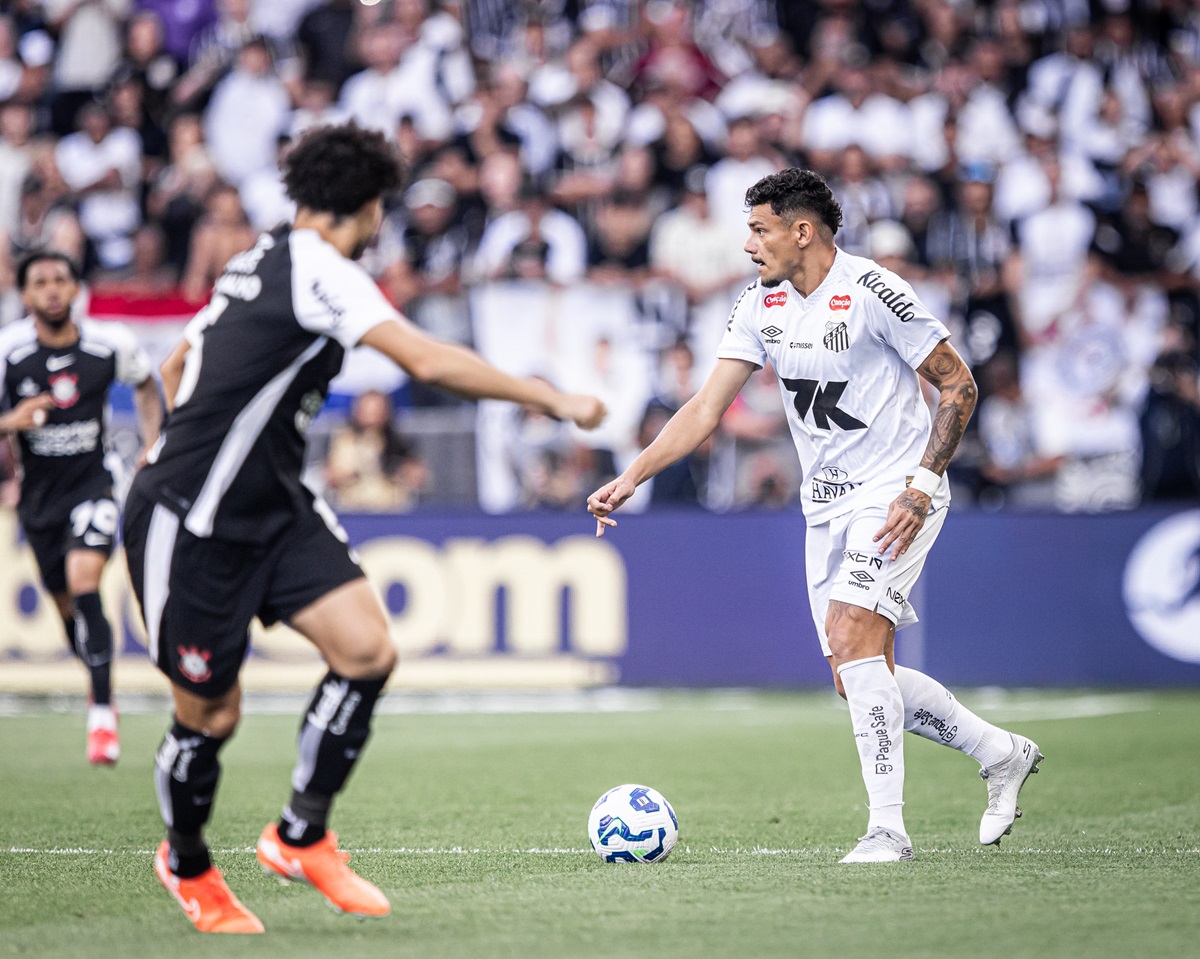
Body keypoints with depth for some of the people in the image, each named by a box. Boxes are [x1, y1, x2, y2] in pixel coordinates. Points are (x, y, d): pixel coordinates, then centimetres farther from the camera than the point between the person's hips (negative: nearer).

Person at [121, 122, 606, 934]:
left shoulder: (261, 264, 12)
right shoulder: (318, 268, -17)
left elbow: (177, 368, 23)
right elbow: (430, 362, -26)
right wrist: (555, 400, -20)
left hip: (270, 506, 9)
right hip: (191, 525, -9)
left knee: (368, 650, -8)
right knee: (210, 714, 3)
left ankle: (300, 836, 5)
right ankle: (187, 866, 29)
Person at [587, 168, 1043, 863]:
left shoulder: (872, 292, -17)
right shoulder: (760, 305, 3)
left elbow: (959, 385, -12)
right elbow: (707, 407, 4)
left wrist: (922, 485, -18)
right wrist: (633, 477, -6)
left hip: (897, 492, -7)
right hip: (827, 503, 7)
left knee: (852, 640, -23)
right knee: (859, 677, 5)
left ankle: (888, 826, -18)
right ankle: (1001, 753, 25)